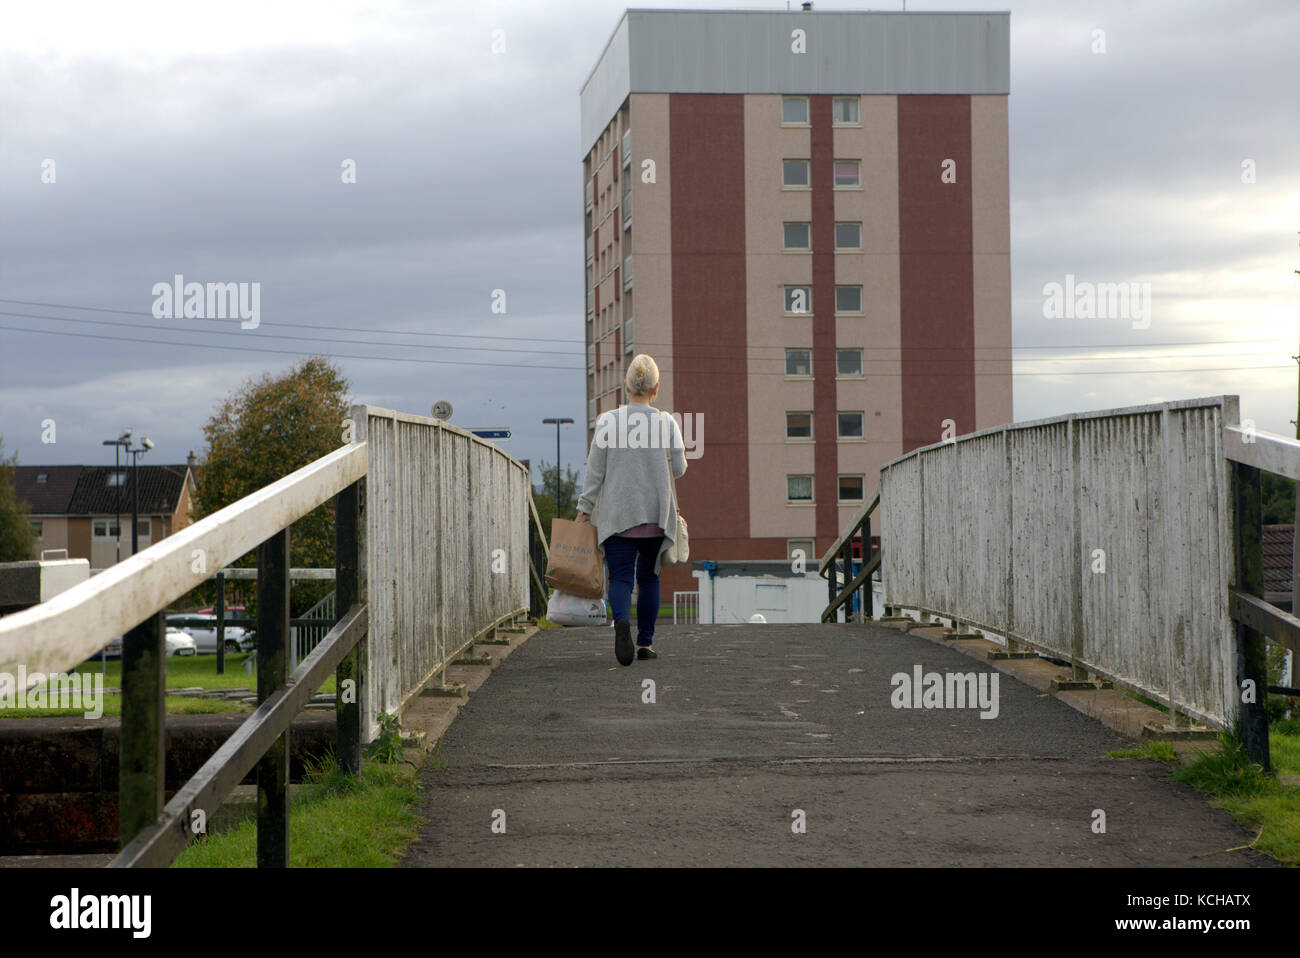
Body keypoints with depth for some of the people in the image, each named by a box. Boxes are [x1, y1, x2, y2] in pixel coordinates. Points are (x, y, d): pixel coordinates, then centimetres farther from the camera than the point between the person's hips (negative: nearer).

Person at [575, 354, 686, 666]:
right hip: (656, 514, 1)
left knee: (620, 576, -2)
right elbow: (679, 469, 2)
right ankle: (645, 643, 15)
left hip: (618, 514, -1)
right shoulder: (667, 423, -4)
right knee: (649, 577, 15)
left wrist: (584, 509, 3)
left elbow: (595, 471, -4)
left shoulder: (607, 421, -5)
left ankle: (622, 621, -31)